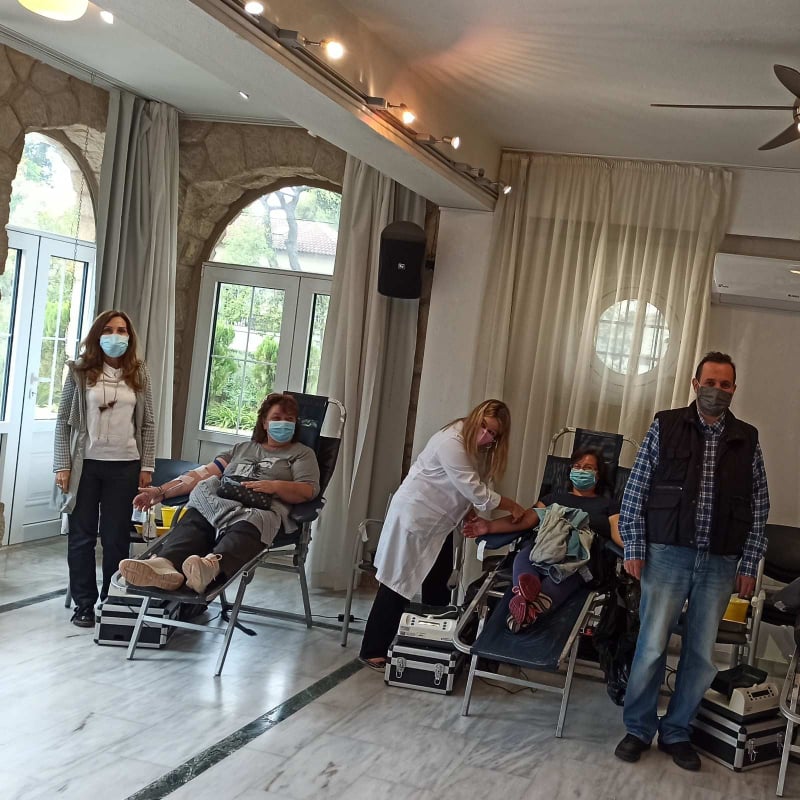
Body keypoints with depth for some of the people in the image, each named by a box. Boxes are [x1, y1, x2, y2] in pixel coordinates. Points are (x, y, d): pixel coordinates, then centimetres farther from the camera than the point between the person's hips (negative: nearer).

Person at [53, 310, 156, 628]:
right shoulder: (80, 371, 1)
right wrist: (62, 466, -5)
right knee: (82, 535, 5)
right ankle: (84, 604, 15)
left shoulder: (139, 373, 5)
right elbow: (64, 420, 1)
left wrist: (146, 466, 2)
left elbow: (147, 424, 7)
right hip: (85, 464, -1)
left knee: (116, 536, 5)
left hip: (124, 466, 1)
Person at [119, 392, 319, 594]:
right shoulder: (242, 448, 34)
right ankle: (166, 564, -60)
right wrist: (162, 491, 14)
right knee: (194, 518, -32)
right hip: (221, 502, 3)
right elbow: (204, 473, 25)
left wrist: (275, 486, -11)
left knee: (247, 526, -40)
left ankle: (212, 566, -69)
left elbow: (309, 490, 7)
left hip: (265, 508, -3)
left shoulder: (302, 453, 25)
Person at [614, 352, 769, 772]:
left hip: (720, 563, 3)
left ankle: (677, 732, 23)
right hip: (668, 554, -2)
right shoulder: (665, 426, 1)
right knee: (652, 645, 0)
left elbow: (759, 506, 9)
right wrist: (634, 547, -4)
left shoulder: (747, 439, 7)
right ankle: (638, 728, 17)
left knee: (701, 652, 8)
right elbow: (635, 490, 1)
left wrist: (749, 564, 4)